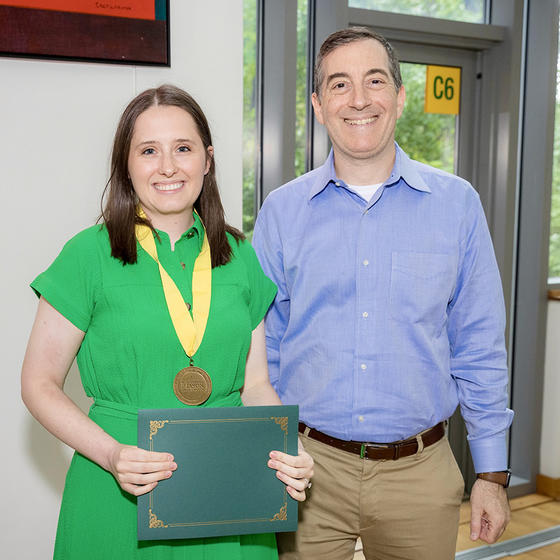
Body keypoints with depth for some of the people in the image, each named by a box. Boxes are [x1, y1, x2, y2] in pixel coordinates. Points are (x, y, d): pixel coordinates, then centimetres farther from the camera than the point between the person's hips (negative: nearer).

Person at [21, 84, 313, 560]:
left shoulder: (241, 258, 3)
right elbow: (40, 383, -4)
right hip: (120, 501, -3)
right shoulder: (89, 256, -7)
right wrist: (111, 454, -18)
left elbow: (255, 385, 7)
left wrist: (286, 451, -10)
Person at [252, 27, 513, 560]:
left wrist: (491, 474, 2)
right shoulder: (281, 211, -1)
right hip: (308, 467, 0)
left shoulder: (457, 203, -2)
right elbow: (261, 350, 4)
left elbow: (479, 351, 2)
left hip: (420, 474, 1)